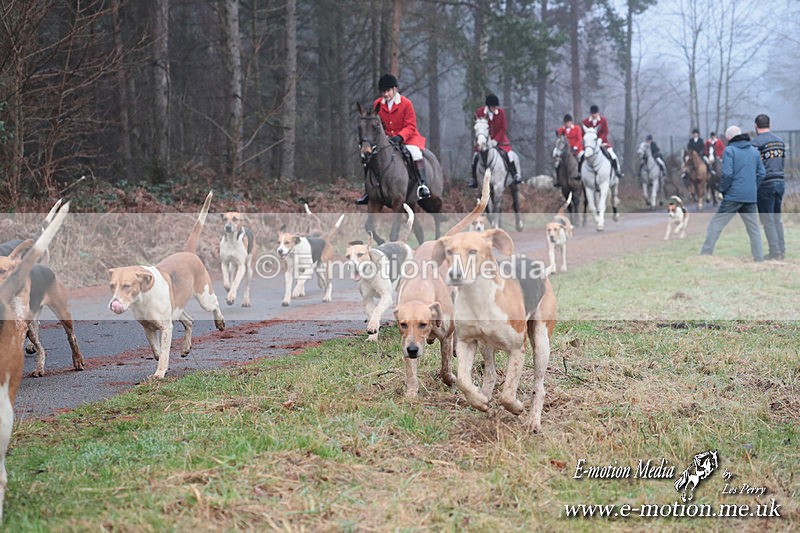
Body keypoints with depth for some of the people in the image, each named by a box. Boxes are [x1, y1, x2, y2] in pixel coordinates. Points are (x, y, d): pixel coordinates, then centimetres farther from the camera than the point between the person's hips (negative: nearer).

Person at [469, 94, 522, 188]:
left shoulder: (501, 112, -9)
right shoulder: (479, 112, -10)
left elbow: (503, 128, -8)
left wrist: (496, 140, -18)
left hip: (499, 139, 0)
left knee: (509, 154, -18)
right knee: (476, 156, -13)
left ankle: (515, 174, -2)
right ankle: (474, 179, 1)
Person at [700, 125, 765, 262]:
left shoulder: (729, 150, -5)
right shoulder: (754, 151, 13)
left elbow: (727, 174, -14)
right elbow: (761, 173, 10)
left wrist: (722, 189, -2)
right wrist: (753, 188, 15)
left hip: (733, 195, -5)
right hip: (750, 197, 5)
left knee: (716, 223, -1)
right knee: (753, 227, 13)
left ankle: (705, 254, -5)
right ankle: (759, 257, 12)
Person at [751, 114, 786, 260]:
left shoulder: (756, 142, -11)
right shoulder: (780, 141, 11)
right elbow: (783, 162, 16)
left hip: (765, 183, -7)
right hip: (780, 181, 7)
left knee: (768, 220, -1)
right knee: (777, 218, 15)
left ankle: (775, 253, -3)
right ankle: (781, 250, 15)